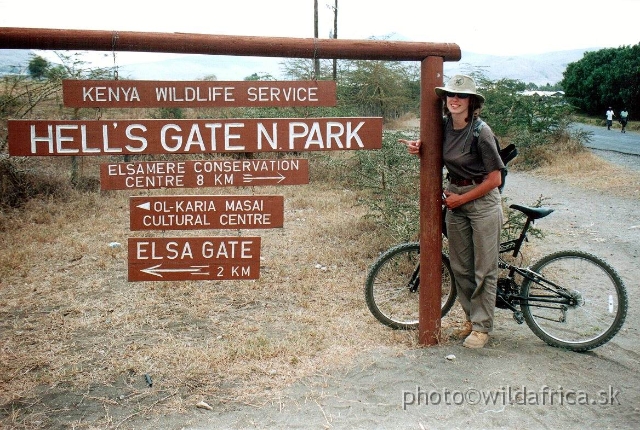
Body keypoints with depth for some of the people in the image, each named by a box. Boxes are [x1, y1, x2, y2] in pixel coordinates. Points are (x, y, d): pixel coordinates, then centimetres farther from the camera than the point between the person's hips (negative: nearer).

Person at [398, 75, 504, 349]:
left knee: (484, 269, 2)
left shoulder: (480, 131, -16)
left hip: (482, 201, -6)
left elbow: (494, 179, -14)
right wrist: (419, 149, -3)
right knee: (460, 266, 12)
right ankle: (471, 316, 29)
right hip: (454, 198, 6)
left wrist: (461, 199, -12)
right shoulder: (445, 126, 2)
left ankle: (482, 326, 13)